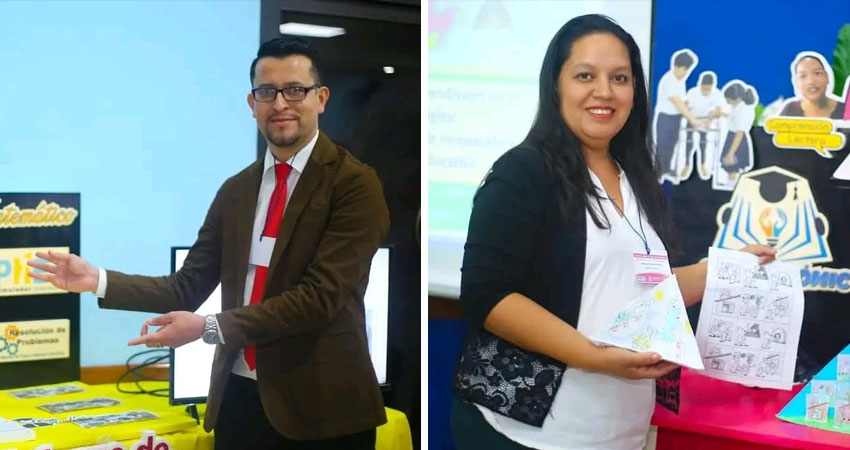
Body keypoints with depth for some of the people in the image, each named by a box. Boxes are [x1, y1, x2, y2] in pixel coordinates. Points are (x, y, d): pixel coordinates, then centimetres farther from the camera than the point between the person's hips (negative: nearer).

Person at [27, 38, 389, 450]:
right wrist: (99, 280, -5)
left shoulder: (354, 183, -10)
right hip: (240, 398, 5)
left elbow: (321, 295, -18)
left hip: (319, 406, -5)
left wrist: (209, 328, -20)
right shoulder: (235, 190, 10)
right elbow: (190, 286, 7)